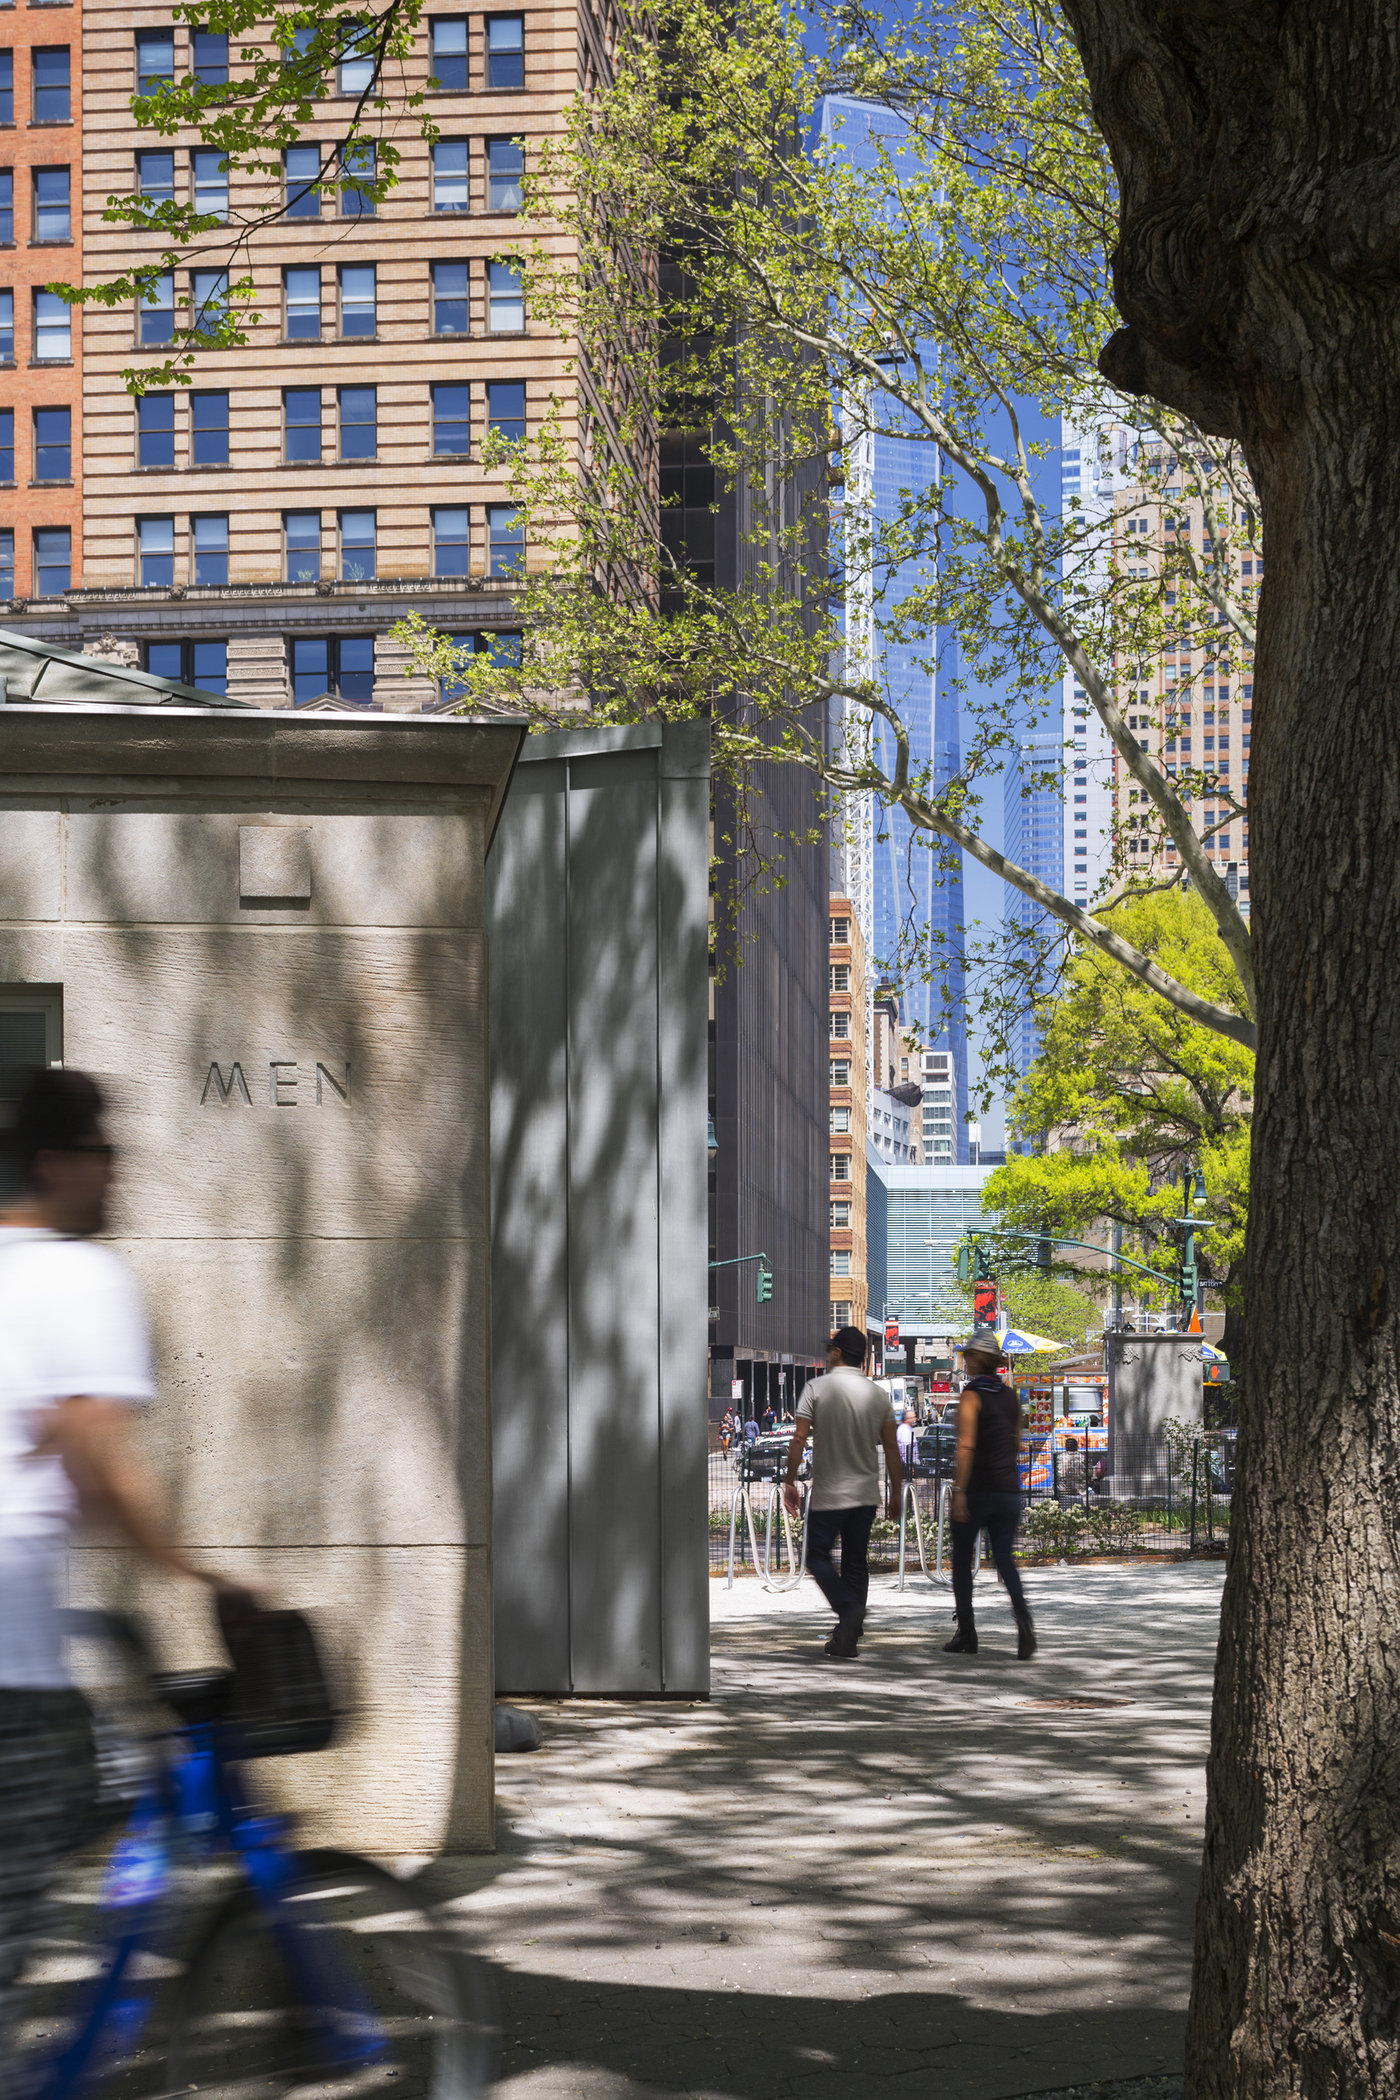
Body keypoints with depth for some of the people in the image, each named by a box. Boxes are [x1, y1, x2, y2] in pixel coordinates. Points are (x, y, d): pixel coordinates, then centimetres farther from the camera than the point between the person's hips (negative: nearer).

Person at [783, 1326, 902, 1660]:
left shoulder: (817, 1389, -8)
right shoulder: (878, 1395, 3)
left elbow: (799, 1439, -11)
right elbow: (891, 1448, 3)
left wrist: (790, 1482, -1)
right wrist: (896, 1494, 10)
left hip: (828, 1493, -4)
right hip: (866, 1494, 4)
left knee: (818, 1557, 7)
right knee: (856, 1564, 11)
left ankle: (848, 1608, -17)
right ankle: (848, 1638, 10)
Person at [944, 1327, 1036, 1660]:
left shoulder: (972, 1395, -9)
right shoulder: (1010, 1396, 11)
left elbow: (966, 1445, -18)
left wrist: (959, 1491, -20)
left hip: (977, 1490, -5)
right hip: (1008, 1490, 5)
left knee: (962, 1561, 9)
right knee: (1004, 1559, 3)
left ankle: (966, 1634, 11)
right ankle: (1022, 1616, -23)